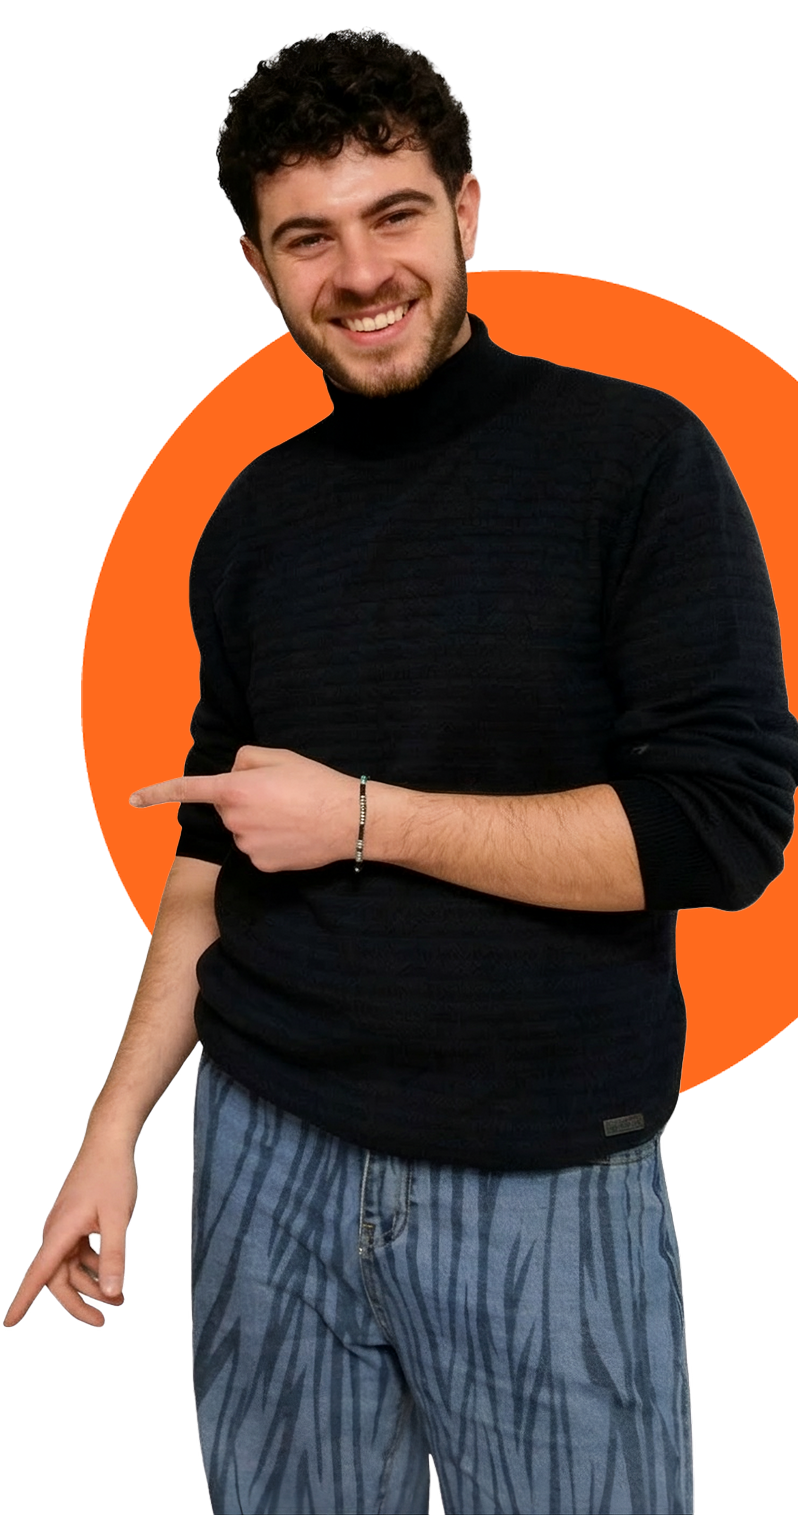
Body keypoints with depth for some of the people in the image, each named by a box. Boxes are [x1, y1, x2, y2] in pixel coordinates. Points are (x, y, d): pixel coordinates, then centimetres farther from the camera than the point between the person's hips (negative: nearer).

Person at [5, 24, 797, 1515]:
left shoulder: (634, 456, -9)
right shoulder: (256, 517, 5)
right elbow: (214, 854, 11)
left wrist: (362, 815, -14)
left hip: (550, 1184, -3)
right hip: (269, 1159, 4)